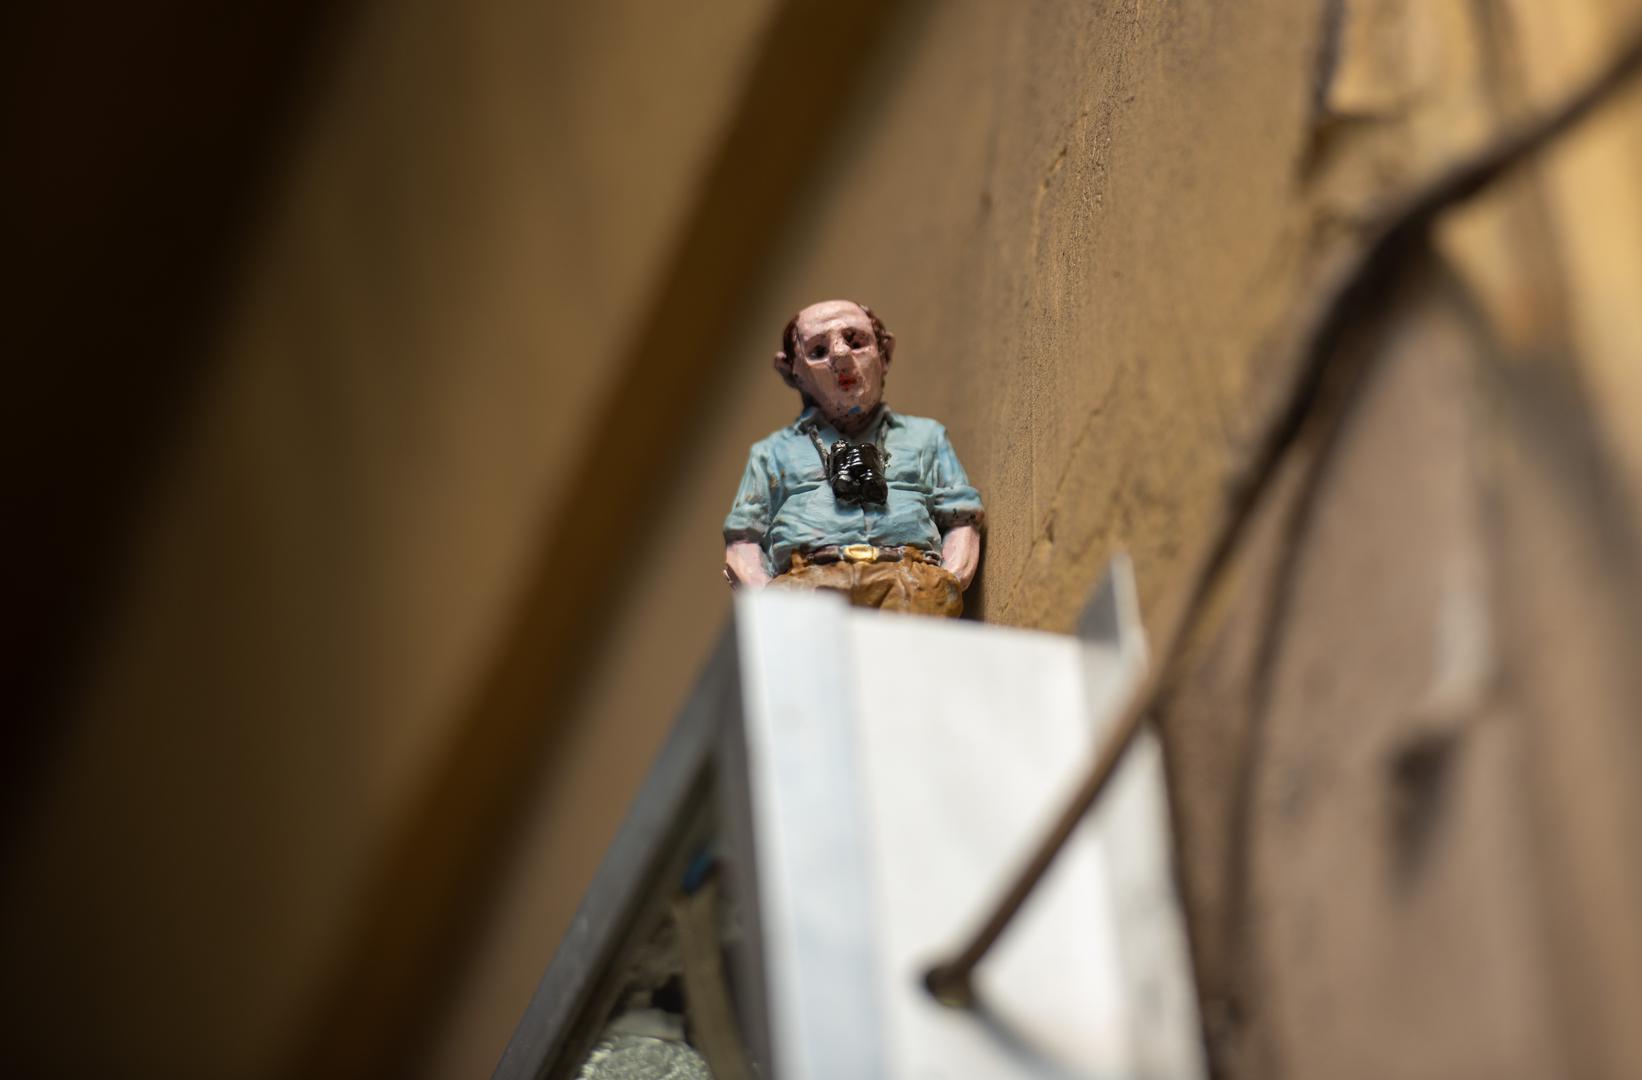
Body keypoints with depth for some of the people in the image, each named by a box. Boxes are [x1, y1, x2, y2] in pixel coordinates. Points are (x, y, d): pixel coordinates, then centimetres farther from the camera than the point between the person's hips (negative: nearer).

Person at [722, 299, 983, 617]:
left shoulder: (925, 436, 36)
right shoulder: (774, 451, 34)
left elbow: (962, 522, 25)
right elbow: (742, 541, 23)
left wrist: (949, 583, 0)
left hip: (907, 573, 1)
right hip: (809, 575, -1)